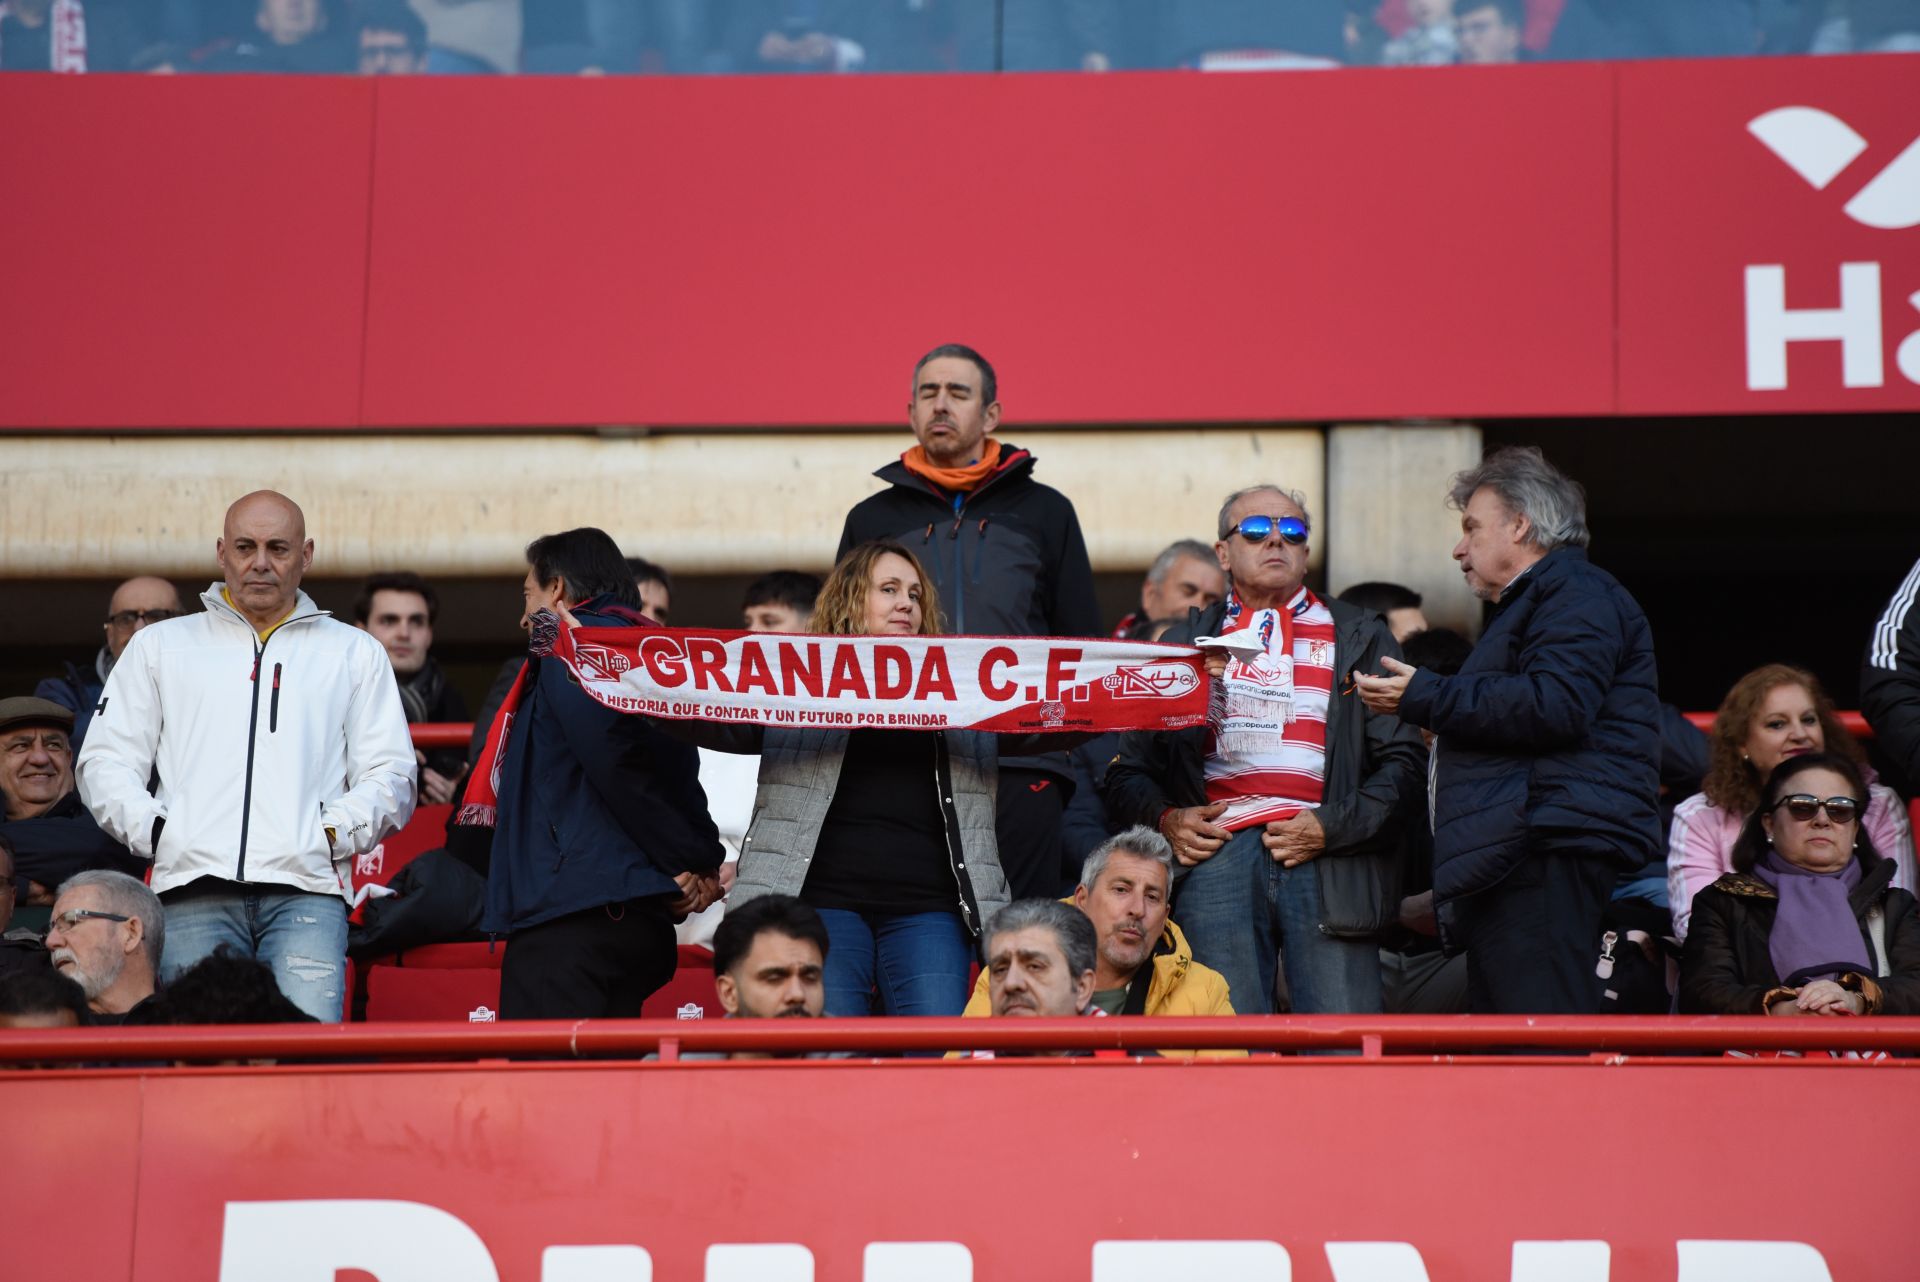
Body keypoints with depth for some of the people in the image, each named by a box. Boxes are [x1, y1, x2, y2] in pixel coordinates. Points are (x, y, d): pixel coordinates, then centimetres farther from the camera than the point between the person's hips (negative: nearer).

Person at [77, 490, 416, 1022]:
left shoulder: (354, 653, 21)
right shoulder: (160, 646, 22)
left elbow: (389, 775, 16)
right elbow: (105, 762, 18)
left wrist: (333, 832, -2)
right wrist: (151, 829, 0)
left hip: (305, 888, -1)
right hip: (194, 891, 1)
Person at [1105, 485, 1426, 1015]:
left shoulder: (1359, 636, 18)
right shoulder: (1186, 643, 22)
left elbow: (1402, 758, 8)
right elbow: (1128, 769, 20)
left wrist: (1332, 827, -6)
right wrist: (1164, 818, -1)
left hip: (1327, 859, -1)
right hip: (1217, 854, 1)